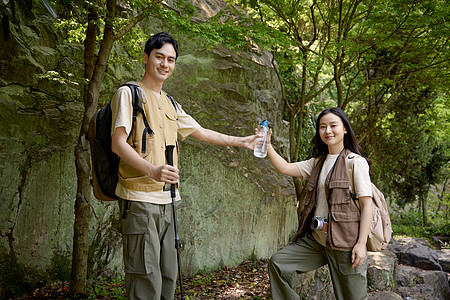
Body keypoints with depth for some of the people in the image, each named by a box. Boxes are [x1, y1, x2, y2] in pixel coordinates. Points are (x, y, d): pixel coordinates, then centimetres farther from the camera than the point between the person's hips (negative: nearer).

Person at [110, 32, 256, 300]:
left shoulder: (170, 105, 20)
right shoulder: (129, 93, -2)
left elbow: (201, 132, 29)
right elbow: (118, 143, -12)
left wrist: (241, 141, 29)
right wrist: (152, 170, -27)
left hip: (167, 200, 8)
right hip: (140, 198, -8)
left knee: (168, 278, 11)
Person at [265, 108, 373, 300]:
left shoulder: (355, 161, -5)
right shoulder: (317, 163, 15)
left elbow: (366, 205, -10)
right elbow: (285, 168, 6)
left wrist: (361, 243, -16)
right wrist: (267, 147, -8)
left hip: (344, 239, -6)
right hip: (315, 237, 6)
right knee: (278, 263, -2)